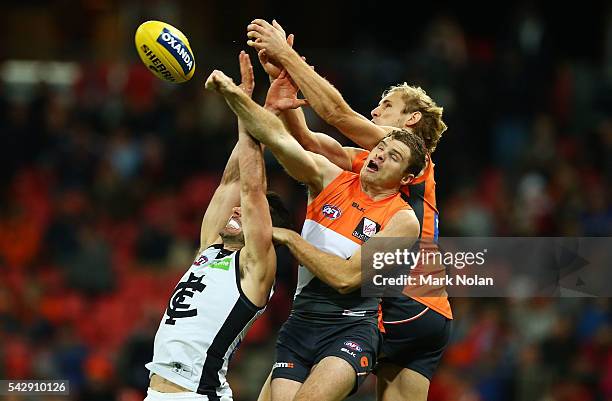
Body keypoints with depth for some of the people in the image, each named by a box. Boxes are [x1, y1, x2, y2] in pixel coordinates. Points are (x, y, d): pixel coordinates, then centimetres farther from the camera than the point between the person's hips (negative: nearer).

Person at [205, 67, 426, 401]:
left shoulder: (402, 220, -5)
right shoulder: (331, 178, 8)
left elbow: (347, 277, -14)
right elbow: (277, 137, -5)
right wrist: (233, 95, -20)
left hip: (352, 327, -4)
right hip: (301, 321, 4)